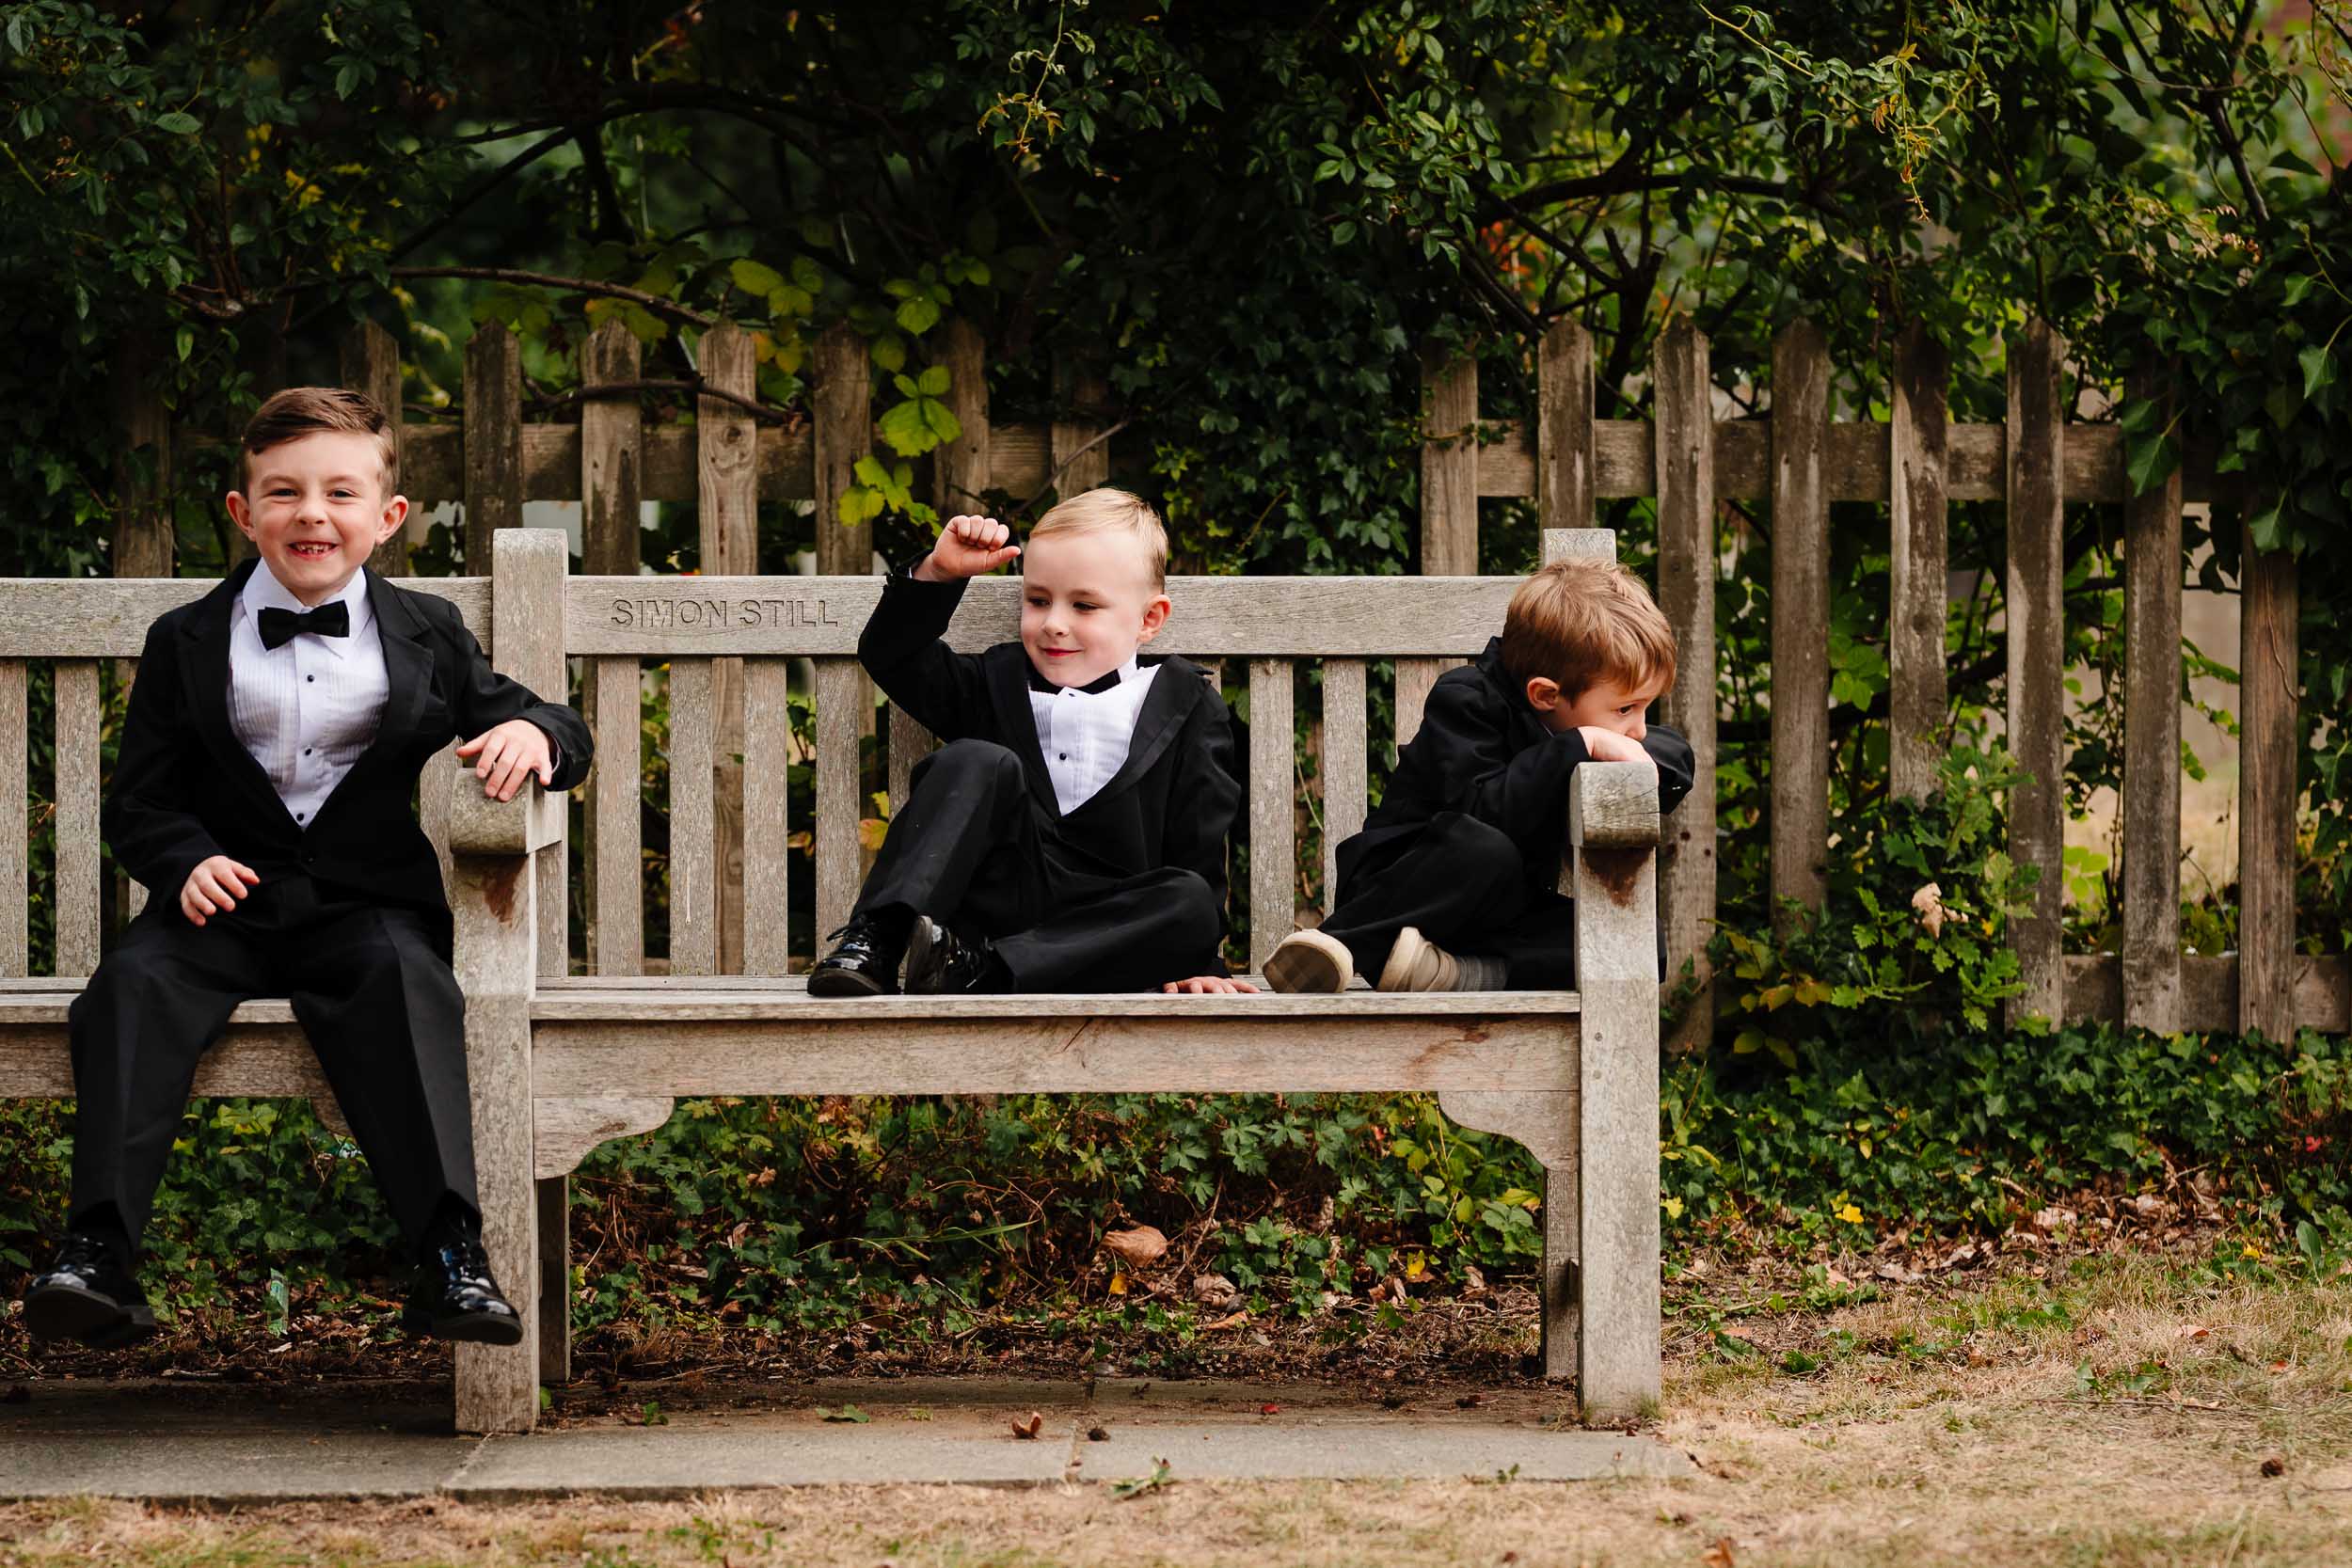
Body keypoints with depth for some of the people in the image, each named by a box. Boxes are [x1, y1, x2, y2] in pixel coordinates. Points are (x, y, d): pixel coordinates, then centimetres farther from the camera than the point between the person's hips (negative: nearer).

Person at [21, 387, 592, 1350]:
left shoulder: (426, 637, 12)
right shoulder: (187, 643, 12)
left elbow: (554, 727, 15)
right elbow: (140, 801, 10)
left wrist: (530, 733, -11)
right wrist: (186, 863, -13)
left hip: (366, 900, -1)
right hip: (228, 900, 1)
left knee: (402, 980, -33)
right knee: (133, 983, -29)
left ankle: (448, 1253, -39)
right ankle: (99, 1252, -34)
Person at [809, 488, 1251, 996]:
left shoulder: (1186, 708, 10)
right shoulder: (998, 683, 18)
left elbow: (1199, 844, 7)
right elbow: (892, 656, 16)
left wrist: (1194, 963, -1)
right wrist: (938, 573, 3)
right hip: (995, 895, 1)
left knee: (1193, 903, -32)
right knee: (977, 763, -21)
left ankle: (978, 968, -40)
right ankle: (872, 943, -36)